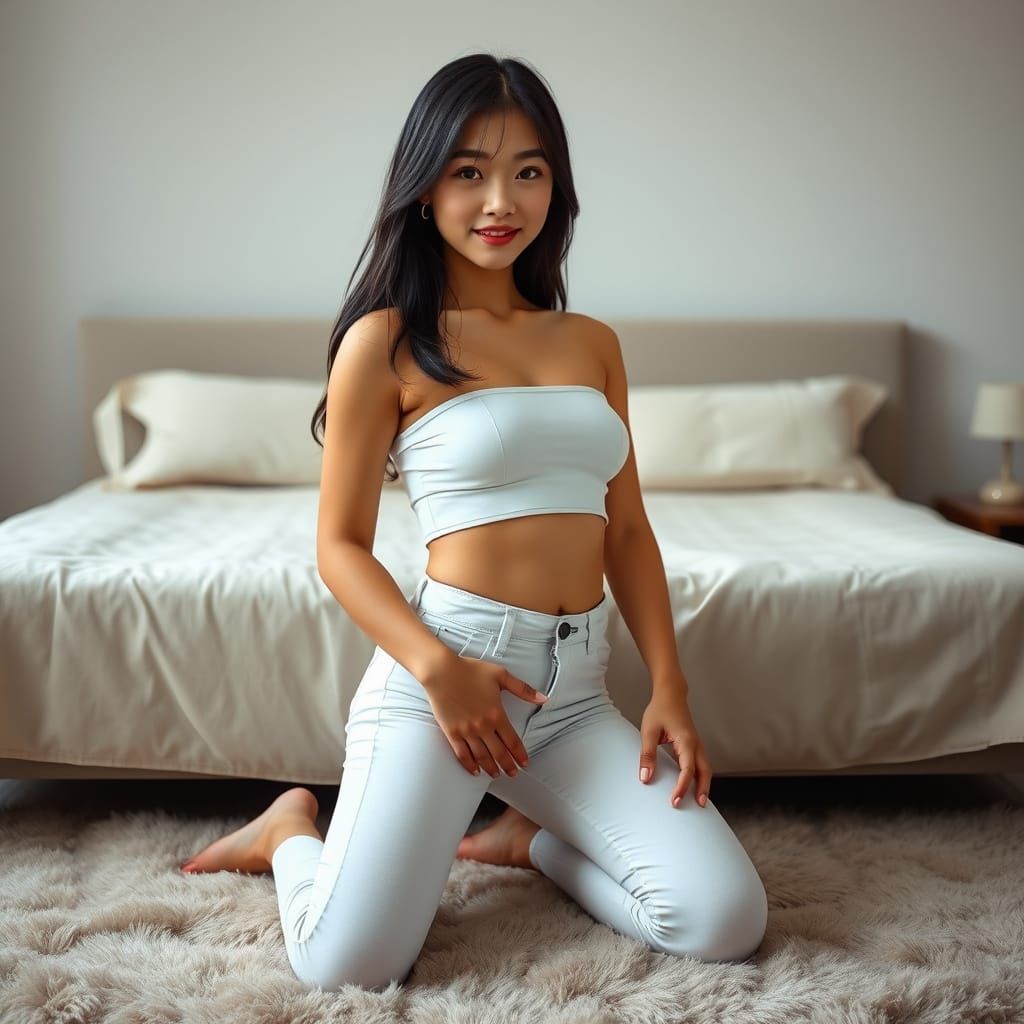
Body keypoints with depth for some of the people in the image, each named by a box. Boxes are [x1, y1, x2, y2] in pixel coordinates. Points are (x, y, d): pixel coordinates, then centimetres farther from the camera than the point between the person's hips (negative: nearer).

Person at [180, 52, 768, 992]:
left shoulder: (593, 343, 13)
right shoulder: (386, 342, -2)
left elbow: (628, 528, 14)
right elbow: (340, 544, -1)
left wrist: (670, 687, 3)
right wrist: (439, 667, -15)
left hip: (578, 686, 5)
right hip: (445, 660, -4)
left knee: (730, 924, -9)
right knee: (348, 967, -17)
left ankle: (531, 835, 18)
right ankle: (294, 828, 18)